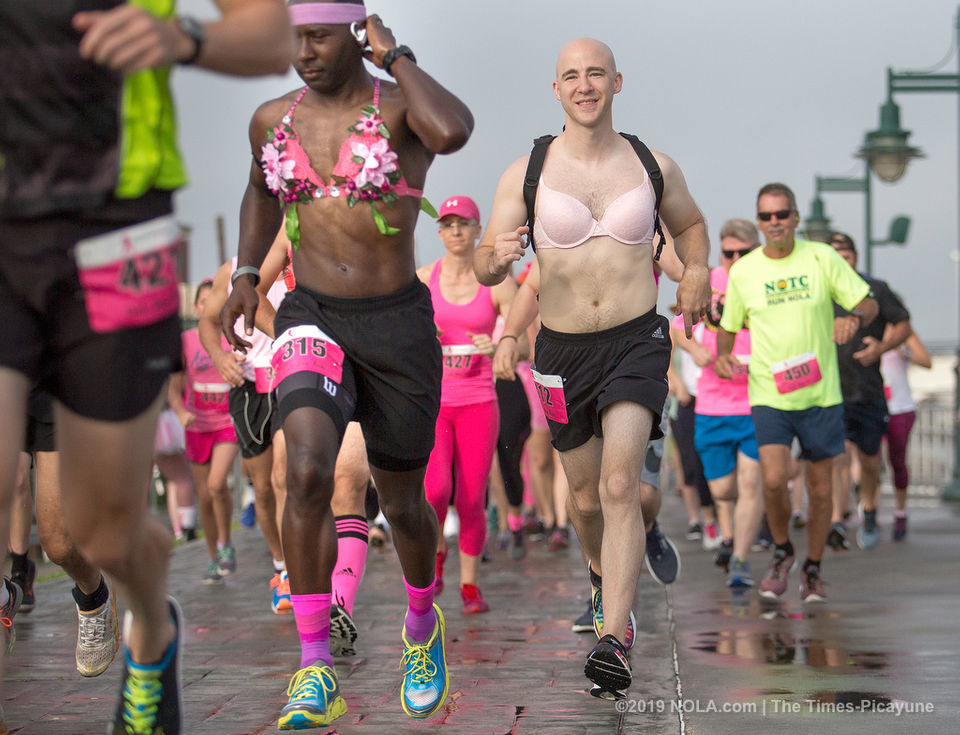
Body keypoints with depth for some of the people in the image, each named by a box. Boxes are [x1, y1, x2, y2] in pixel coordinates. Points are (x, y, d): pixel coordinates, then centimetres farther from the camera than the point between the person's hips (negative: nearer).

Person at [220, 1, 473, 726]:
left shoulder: (404, 107, -9)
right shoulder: (273, 118, 4)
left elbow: (454, 132, -35)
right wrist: (246, 276, 14)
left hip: (399, 331, -2)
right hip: (312, 326, 2)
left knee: (402, 502, 12)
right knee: (308, 475, -24)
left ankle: (422, 623, 45)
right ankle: (316, 672, -18)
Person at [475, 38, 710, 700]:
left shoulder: (655, 167, 2)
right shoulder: (526, 173, -2)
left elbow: (691, 225, 23)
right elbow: (485, 270, -2)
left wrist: (697, 272, 2)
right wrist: (497, 257, -27)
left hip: (637, 341, -2)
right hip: (564, 349, 2)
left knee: (620, 483, -20)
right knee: (586, 496, 14)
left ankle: (615, 644, -25)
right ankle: (605, 575, 49)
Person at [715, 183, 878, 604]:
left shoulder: (821, 258, -2)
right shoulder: (743, 271, 1)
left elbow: (869, 303, 3)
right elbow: (729, 325, 14)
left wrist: (853, 319, -20)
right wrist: (721, 355, -7)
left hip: (821, 394, 1)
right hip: (769, 396, 0)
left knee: (820, 489, 6)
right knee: (774, 479, -18)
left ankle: (813, 569, 27)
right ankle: (782, 552, 10)